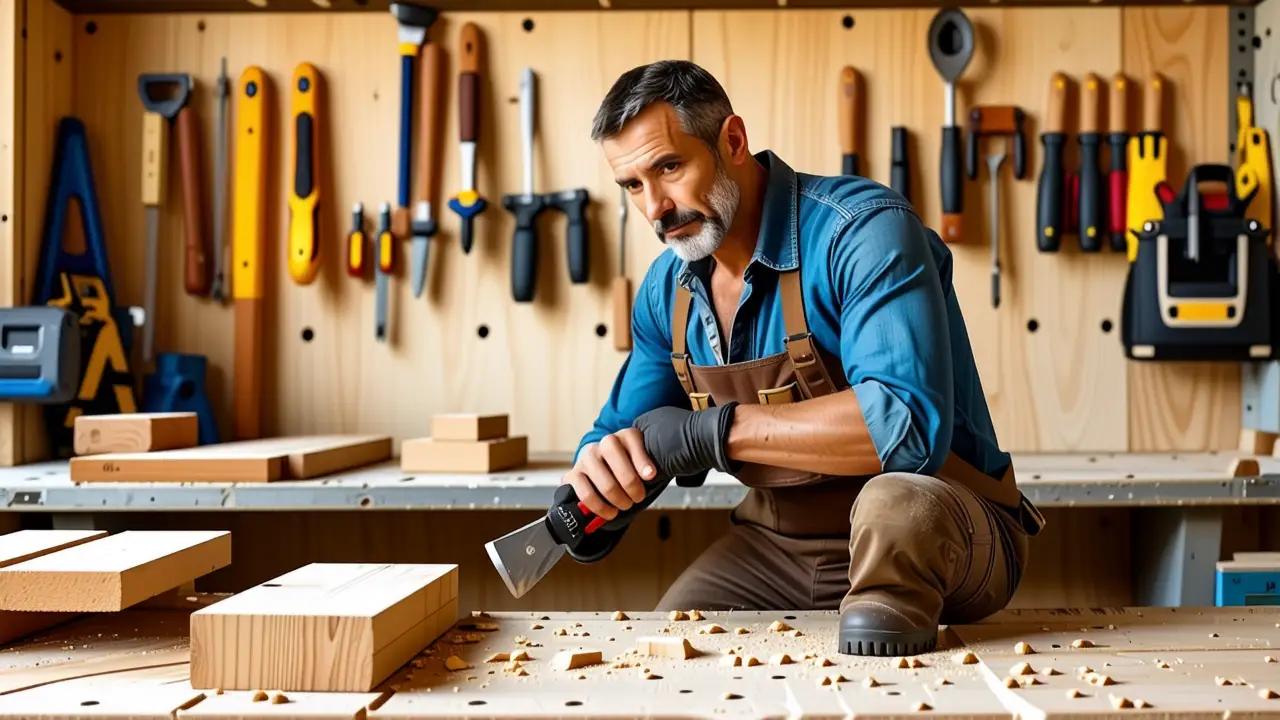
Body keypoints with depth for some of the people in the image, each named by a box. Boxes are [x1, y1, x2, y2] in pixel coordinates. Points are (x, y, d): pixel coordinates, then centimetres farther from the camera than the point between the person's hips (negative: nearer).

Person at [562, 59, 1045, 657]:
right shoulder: (666, 290, 3)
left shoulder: (863, 230, -22)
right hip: (779, 543, 7)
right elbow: (622, 430, 11)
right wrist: (596, 467, -16)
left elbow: (910, 424, -35)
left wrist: (711, 430, -30)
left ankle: (894, 615, -9)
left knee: (896, 505, -39)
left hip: (938, 527, -7)